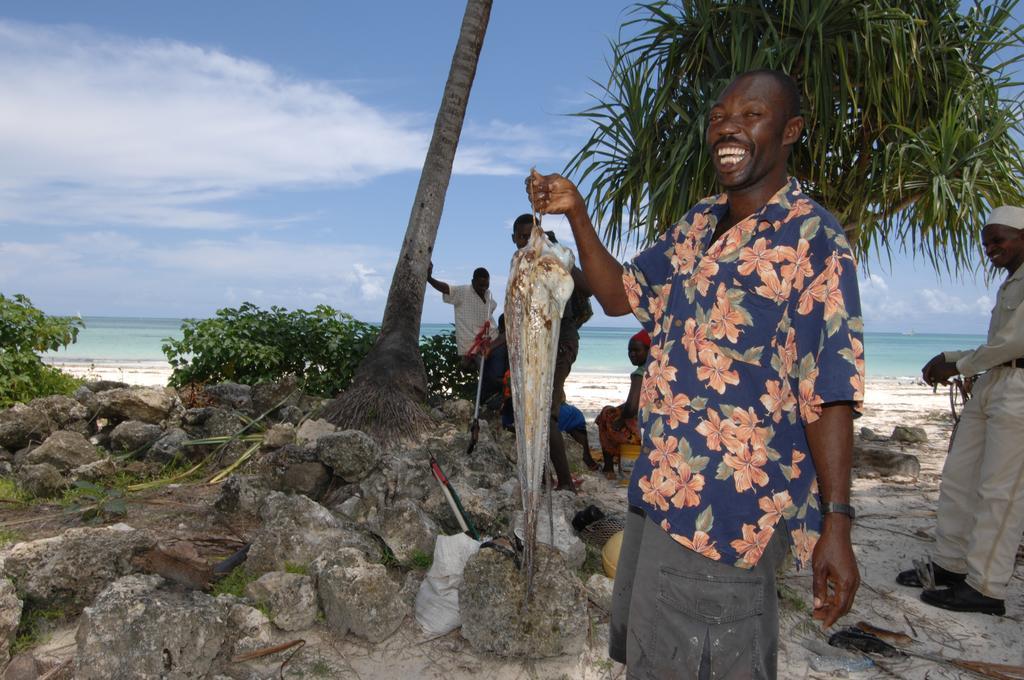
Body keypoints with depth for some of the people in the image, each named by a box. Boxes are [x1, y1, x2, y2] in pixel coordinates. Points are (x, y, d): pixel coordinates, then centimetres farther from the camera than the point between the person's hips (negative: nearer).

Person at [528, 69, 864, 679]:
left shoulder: (813, 240, -13)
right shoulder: (696, 225, 9)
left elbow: (829, 395, -16)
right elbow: (619, 295, 16)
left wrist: (836, 524, -19)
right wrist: (577, 215, 4)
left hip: (731, 511, -8)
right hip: (657, 490, 8)